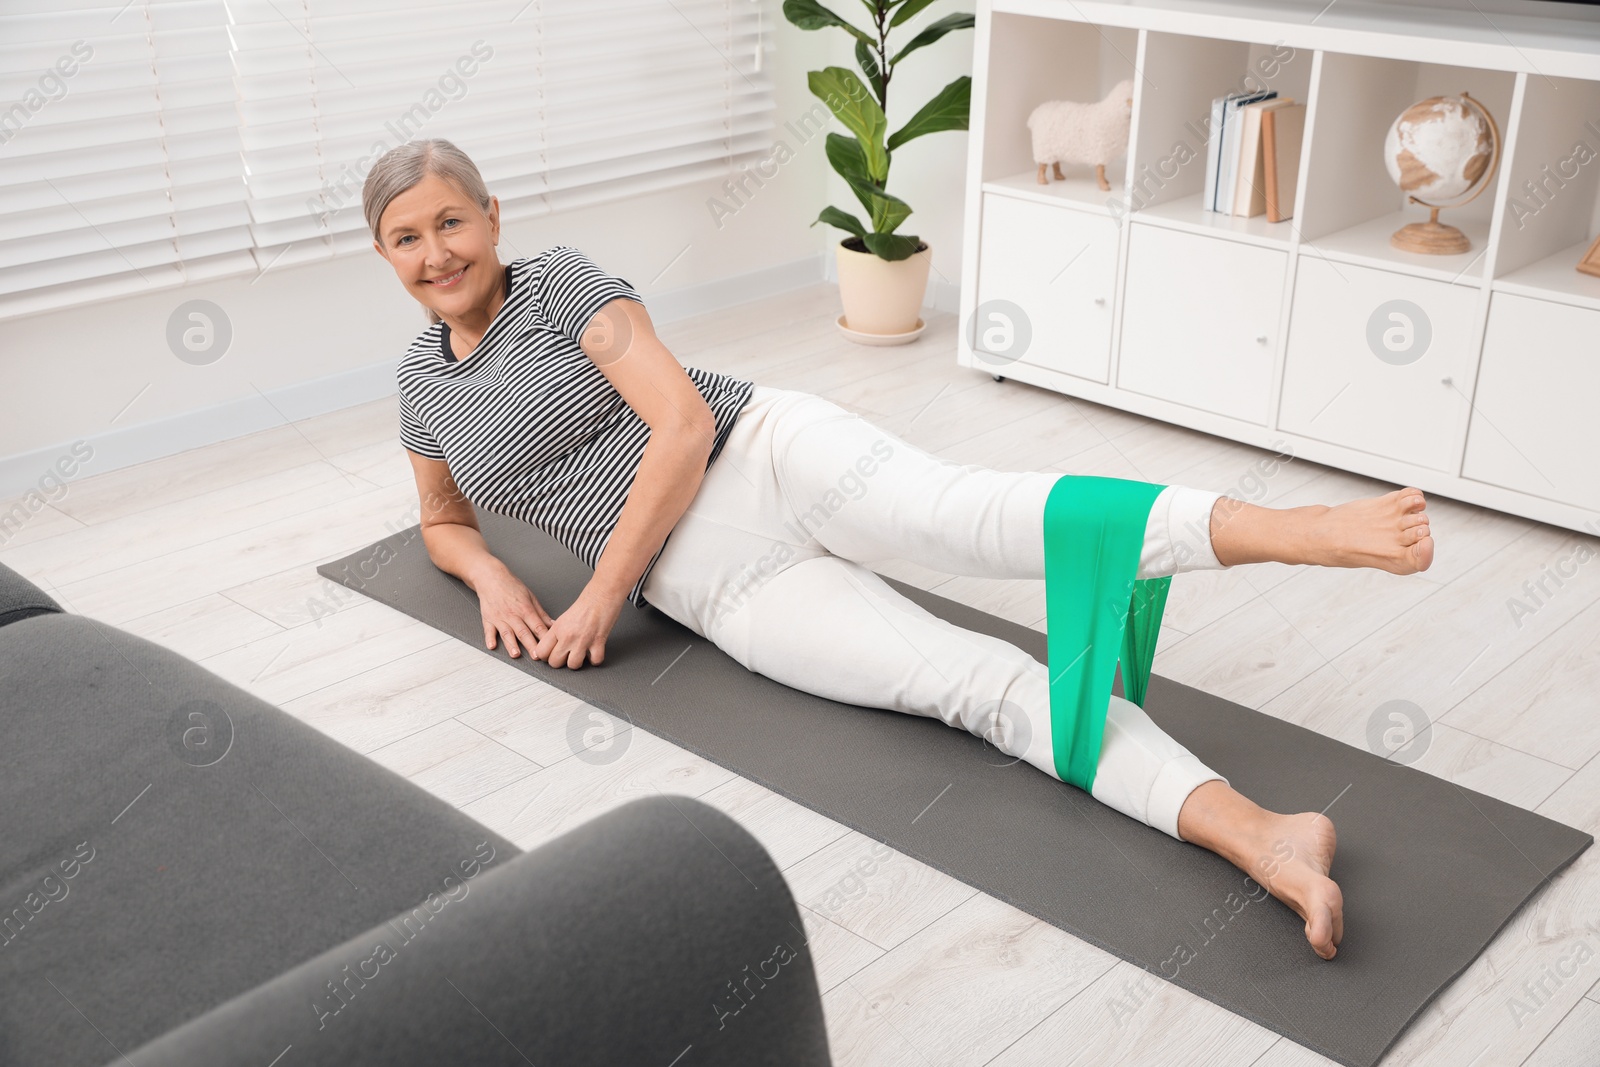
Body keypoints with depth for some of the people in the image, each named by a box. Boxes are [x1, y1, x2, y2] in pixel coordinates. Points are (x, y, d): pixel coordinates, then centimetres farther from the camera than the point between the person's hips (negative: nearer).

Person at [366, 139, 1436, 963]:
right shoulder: (424, 381, 16)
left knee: (965, 516, -35)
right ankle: (1258, 837, -36)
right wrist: (490, 574, 6)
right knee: (981, 679, -19)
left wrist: (601, 594, -9)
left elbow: (683, 425, -10)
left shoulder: (563, 279, 0)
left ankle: (1295, 529, -49)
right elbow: (444, 521, 31)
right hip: (714, 586, 2)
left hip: (766, 450, -2)